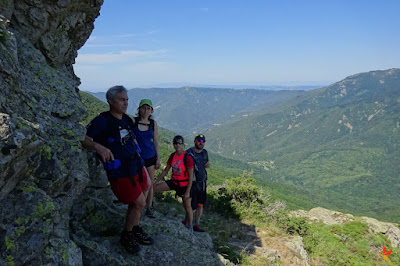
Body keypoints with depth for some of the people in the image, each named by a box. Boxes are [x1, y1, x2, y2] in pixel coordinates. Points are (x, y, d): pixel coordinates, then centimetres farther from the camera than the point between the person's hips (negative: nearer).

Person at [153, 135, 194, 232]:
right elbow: (166, 170, 8)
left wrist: (187, 192, -18)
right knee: (154, 188, -5)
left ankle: (190, 227, 26)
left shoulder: (187, 158, -21)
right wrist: (157, 181, 3)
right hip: (174, 182, 6)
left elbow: (191, 177, -19)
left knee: (187, 207, 6)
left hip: (184, 185, -5)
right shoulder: (173, 156, -2)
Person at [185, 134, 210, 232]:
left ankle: (196, 225, 23)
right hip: (192, 183, -6)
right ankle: (186, 223, 21)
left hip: (202, 182, 6)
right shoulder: (189, 153, -13)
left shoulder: (205, 152, 7)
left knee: (200, 205, 10)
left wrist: (207, 164, -1)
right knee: (193, 208, -4)